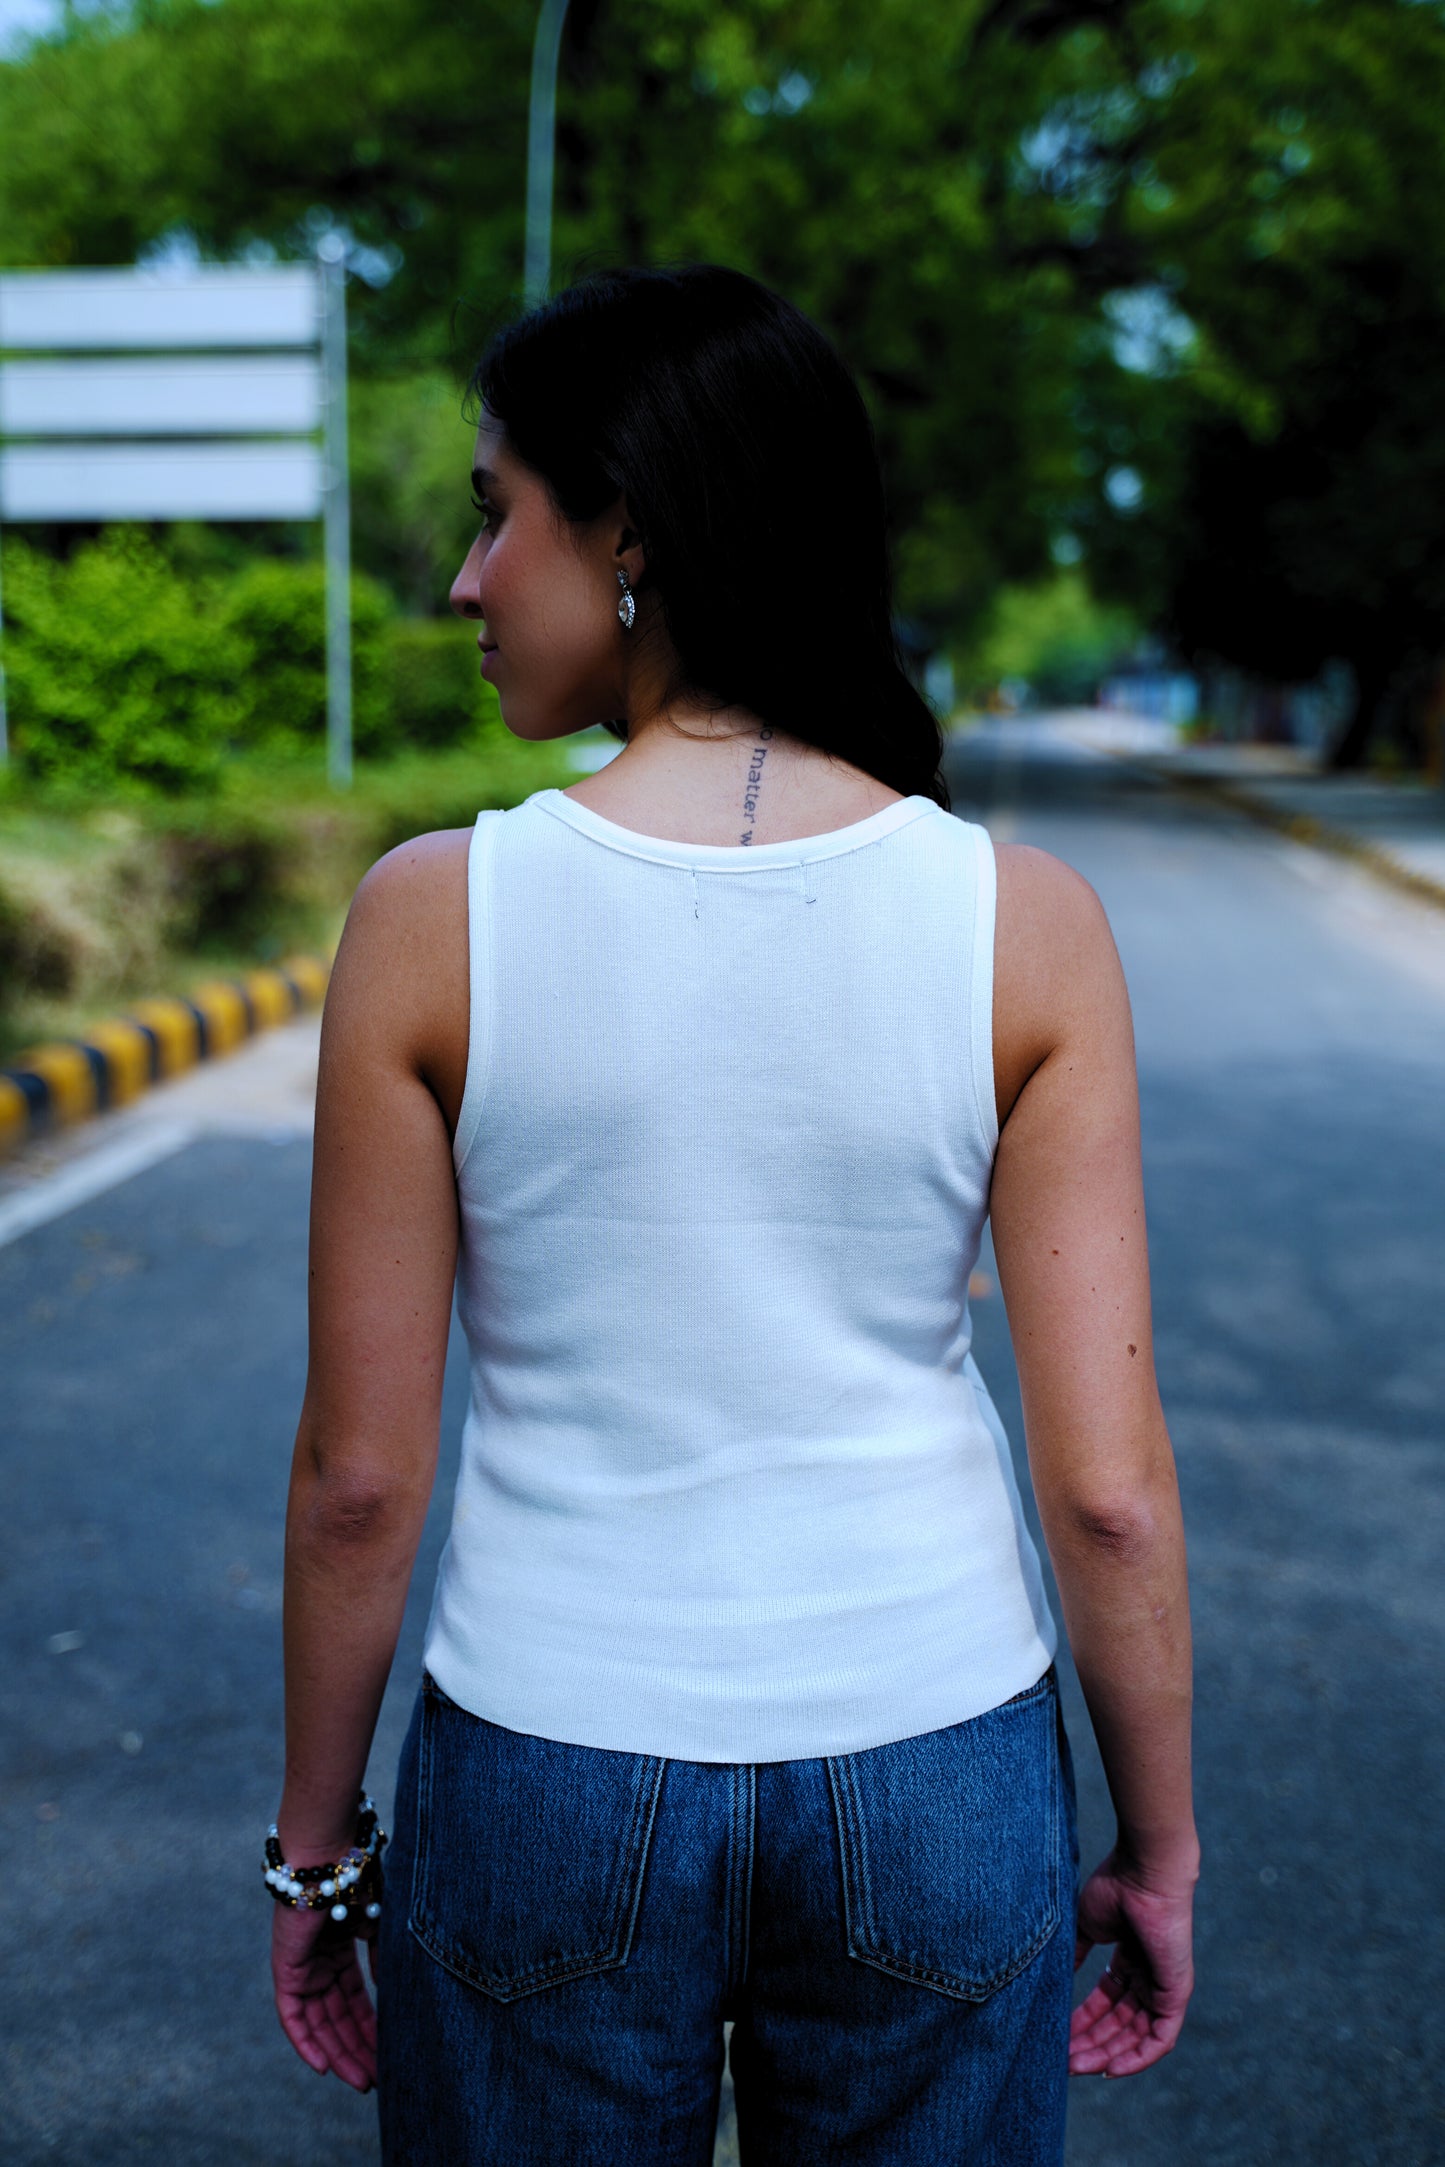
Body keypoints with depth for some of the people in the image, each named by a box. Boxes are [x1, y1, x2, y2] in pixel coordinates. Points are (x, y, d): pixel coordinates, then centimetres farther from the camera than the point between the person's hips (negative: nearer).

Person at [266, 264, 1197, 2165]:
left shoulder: (436, 917, -14)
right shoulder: (1024, 922, -11)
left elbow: (358, 1472, -8)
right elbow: (1109, 1482, -10)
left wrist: (316, 1843, 7)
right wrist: (1159, 1845, 6)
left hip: (548, 1785, -1)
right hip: (935, 1781, 1)